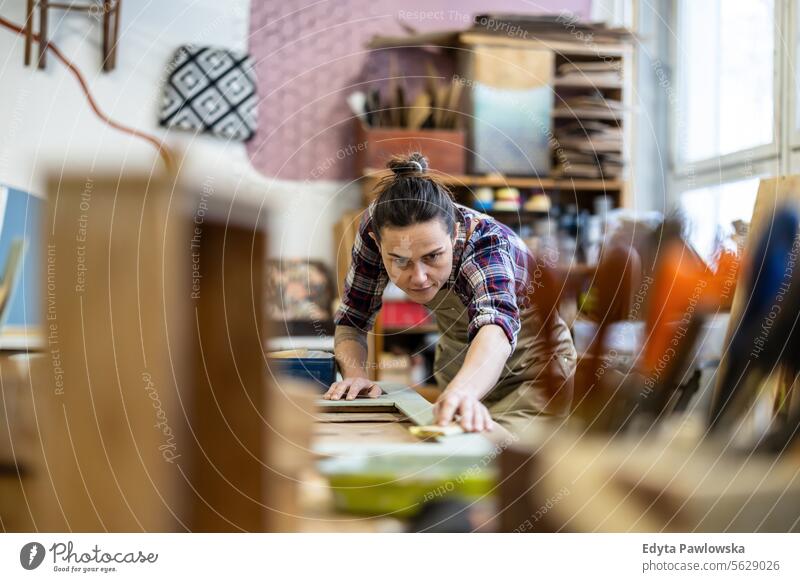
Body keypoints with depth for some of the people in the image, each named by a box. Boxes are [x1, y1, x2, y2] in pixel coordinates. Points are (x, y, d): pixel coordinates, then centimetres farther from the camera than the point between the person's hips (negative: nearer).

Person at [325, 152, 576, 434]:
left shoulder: (486, 242, -36)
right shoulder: (377, 226, -25)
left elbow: (495, 327, -55)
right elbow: (351, 320, -15)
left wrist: (461, 392, -76)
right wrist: (355, 373, -37)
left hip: (533, 364, -4)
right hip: (457, 356, 4)